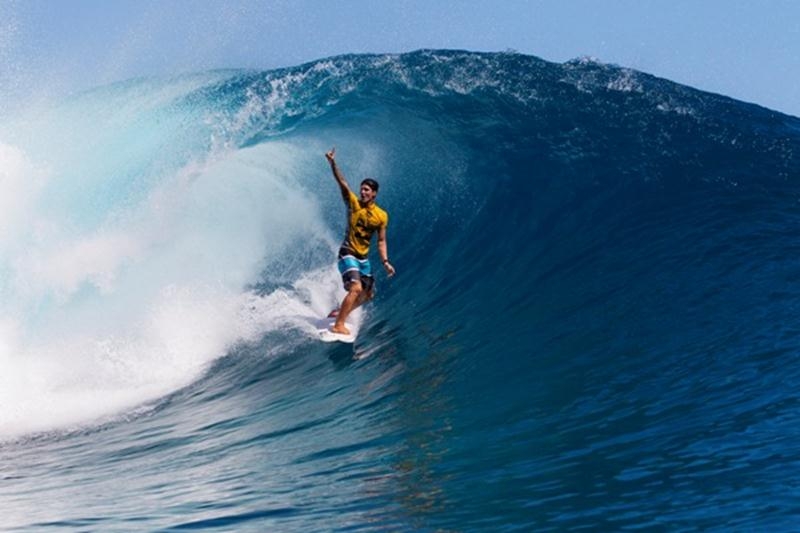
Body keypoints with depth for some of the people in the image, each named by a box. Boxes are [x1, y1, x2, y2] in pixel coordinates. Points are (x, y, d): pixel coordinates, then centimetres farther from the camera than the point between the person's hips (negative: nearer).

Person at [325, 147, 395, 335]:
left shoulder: (381, 216, -1)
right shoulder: (353, 203, -9)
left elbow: (381, 241, 6)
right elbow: (342, 182, -22)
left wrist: (385, 262, -3)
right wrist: (333, 163, -35)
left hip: (363, 258, 6)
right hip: (347, 254, -6)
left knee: (368, 294, 16)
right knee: (356, 289, -25)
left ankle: (340, 313, 36)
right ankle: (338, 325, -24)